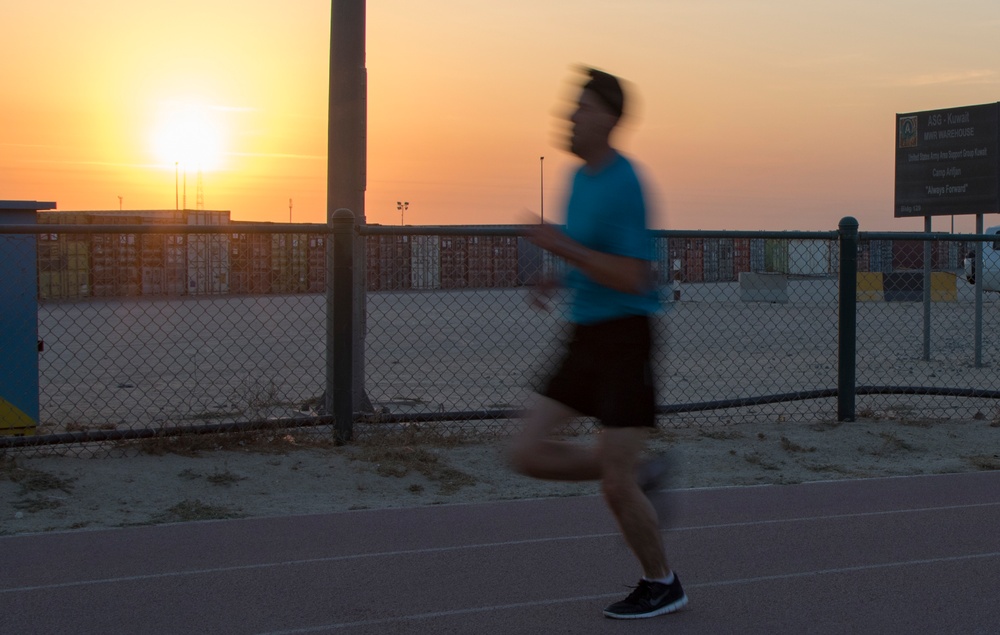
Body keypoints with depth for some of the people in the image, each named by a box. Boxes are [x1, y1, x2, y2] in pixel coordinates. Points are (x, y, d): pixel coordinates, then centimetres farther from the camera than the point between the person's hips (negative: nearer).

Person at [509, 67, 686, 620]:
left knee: (615, 483, -4)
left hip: (626, 338, -8)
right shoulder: (580, 178, 11)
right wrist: (563, 277, 11)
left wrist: (562, 246, -23)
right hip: (585, 338, 8)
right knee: (528, 454, 2)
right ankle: (638, 475, 19)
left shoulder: (622, 184, -16)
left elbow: (632, 278, -23)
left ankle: (662, 585, 19)